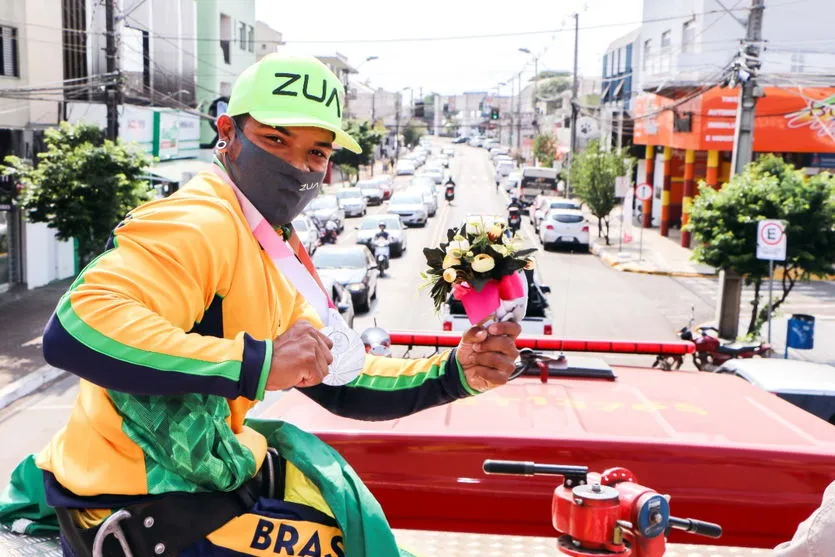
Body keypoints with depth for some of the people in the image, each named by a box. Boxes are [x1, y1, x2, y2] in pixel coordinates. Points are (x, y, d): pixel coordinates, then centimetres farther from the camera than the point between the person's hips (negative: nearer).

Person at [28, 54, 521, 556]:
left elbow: (342, 383, 10)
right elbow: (74, 330, -35)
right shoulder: (200, 225, -20)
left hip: (196, 469, 9)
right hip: (138, 512, -9)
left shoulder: (278, 254, 9)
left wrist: (453, 374, -3)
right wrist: (256, 363, -38)